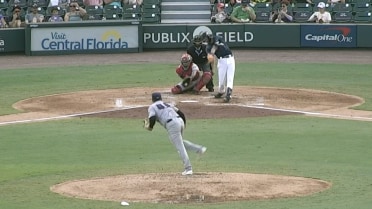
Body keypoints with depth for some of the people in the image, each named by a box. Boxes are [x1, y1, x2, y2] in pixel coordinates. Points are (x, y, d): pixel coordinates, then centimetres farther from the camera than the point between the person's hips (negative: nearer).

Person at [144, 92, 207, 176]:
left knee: (180, 147, -4)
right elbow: (181, 113, 24)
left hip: (171, 125, -6)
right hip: (180, 121, 6)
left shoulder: (152, 107, 12)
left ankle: (188, 169, -6)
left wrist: (150, 127, 13)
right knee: (180, 142, 31)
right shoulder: (168, 104, 29)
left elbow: (152, 119, -6)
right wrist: (184, 124, 39)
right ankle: (199, 149, 19)